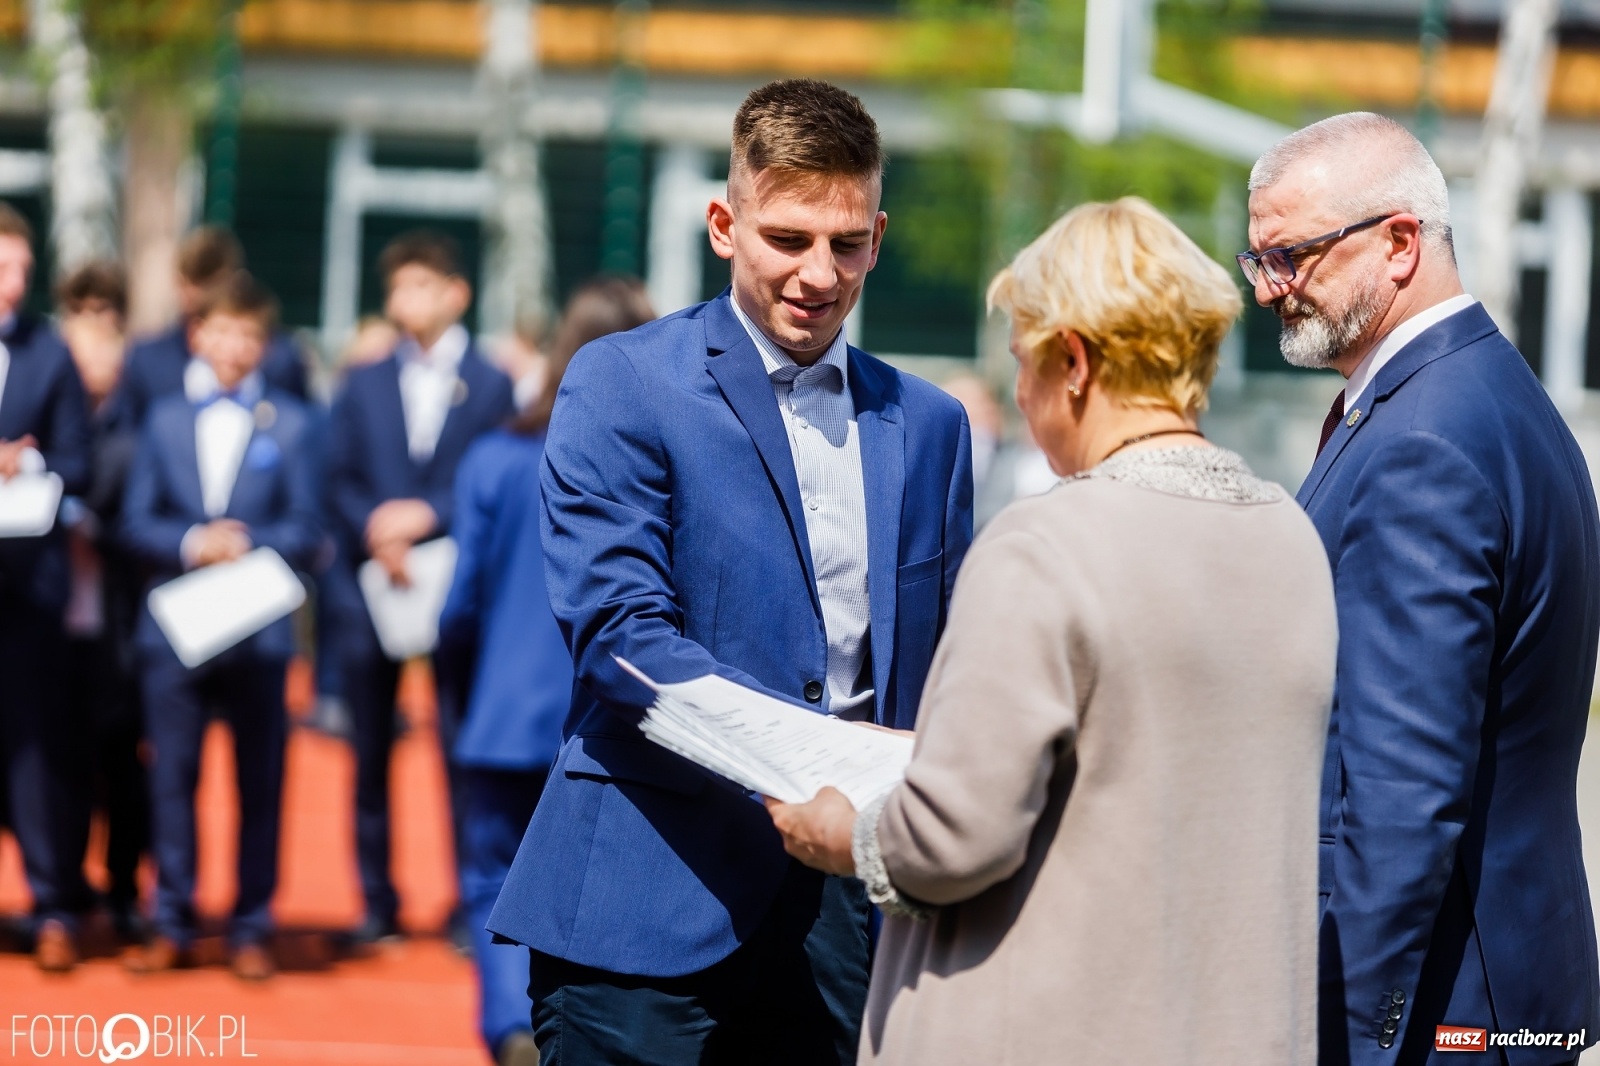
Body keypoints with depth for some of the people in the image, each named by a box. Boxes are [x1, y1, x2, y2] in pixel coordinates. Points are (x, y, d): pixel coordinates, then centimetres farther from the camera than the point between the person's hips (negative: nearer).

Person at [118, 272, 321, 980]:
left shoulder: (290, 424, 5)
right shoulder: (164, 419, 11)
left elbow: (305, 531, 1)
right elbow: (136, 523, 5)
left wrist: (247, 543, -16)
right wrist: (191, 544, -12)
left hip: (258, 628, -1)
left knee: (259, 784, 1)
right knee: (171, 779, 3)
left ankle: (251, 929, 8)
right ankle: (171, 927, 10)